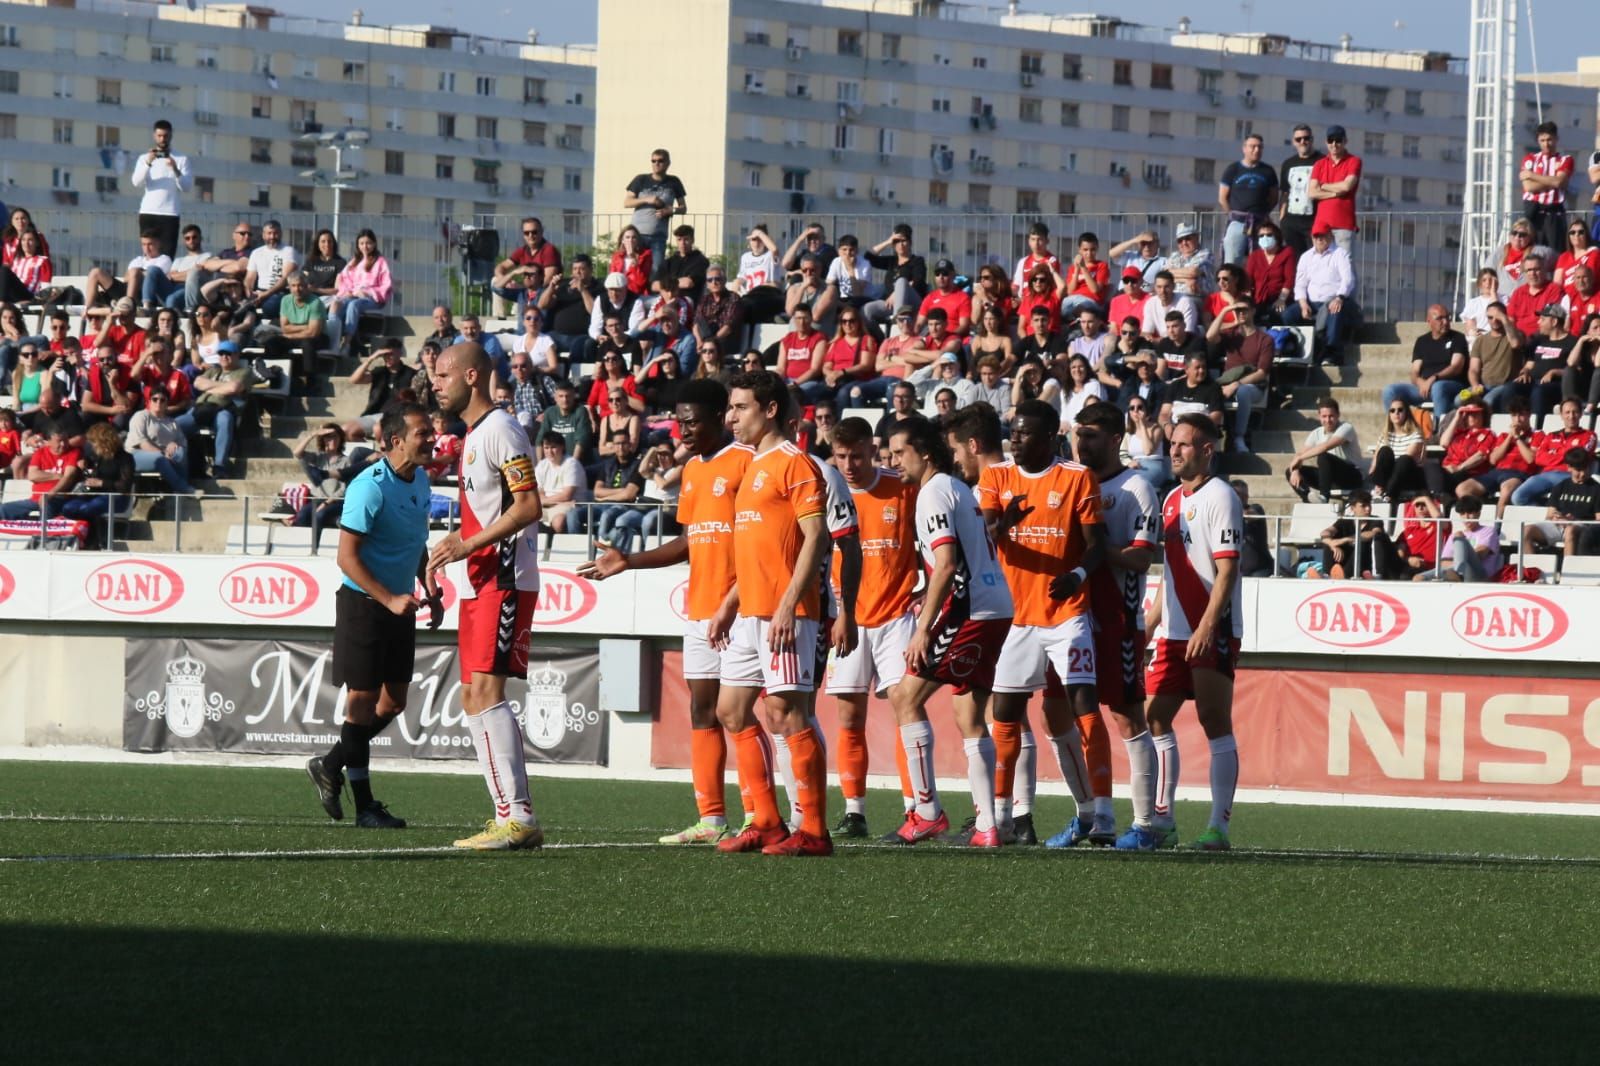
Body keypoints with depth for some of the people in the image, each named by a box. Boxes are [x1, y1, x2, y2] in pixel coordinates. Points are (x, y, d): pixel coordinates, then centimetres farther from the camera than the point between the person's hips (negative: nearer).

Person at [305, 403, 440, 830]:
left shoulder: (420, 481, 7)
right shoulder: (369, 487, -19)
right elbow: (347, 557, -20)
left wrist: (430, 591, 14)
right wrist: (390, 599, -24)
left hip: (399, 605, 8)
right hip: (363, 603, -8)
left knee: (394, 701, 9)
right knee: (363, 699, -4)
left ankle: (330, 765, 26)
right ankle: (364, 806, 0)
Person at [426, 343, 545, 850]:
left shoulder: (500, 430, -11)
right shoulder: (472, 436, 20)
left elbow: (528, 505, -19)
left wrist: (470, 544, -20)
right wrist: (457, 540, 11)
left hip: (504, 580, -11)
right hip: (479, 584, 11)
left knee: (486, 691, -17)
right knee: (475, 698, 10)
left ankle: (518, 816, -20)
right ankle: (511, 816, 12)